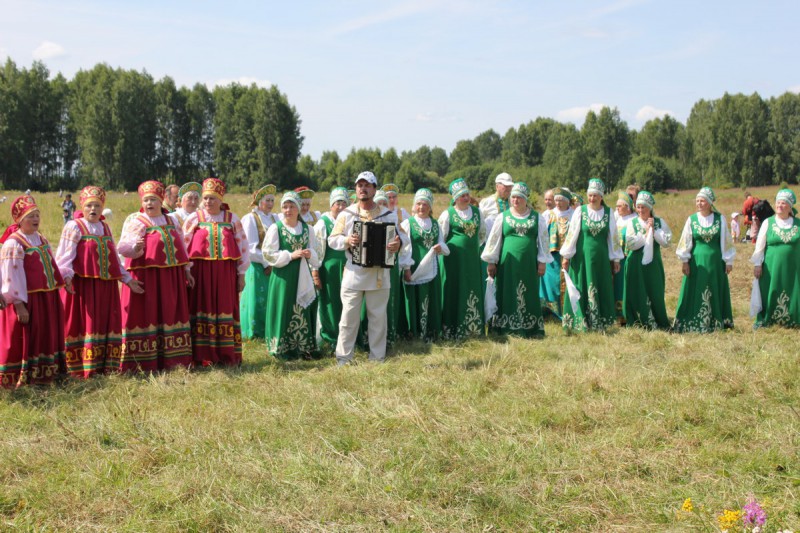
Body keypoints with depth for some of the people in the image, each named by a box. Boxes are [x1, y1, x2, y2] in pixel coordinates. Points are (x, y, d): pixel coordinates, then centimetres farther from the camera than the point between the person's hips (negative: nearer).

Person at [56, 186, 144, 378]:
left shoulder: (105, 228, 16)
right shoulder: (74, 227, -2)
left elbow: (114, 259, 22)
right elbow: (64, 256, -10)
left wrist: (128, 279, 20)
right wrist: (67, 276, -26)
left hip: (106, 286, 6)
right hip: (83, 285, -6)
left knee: (106, 324, 7)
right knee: (84, 324, -5)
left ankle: (106, 366, 14)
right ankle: (81, 369, -2)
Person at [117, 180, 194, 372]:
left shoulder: (171, 220, 14)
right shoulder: (137, 223, -4)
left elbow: (181, 247, 21)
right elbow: (124, 246, -19)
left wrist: (186, 270, 19)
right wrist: (135, 247, -40)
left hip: (171, 277, 6)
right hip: (146, 276, -5)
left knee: (171, 315, 9)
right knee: (146, 315, -5)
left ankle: (171, 359, 17)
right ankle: (143, 363, 0)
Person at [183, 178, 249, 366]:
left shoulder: (232, 219, 8)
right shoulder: (194, 218, 4)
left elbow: (242, 246, 9)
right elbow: (184, 245, 3)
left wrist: (241, 274, 6)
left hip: (226, 272, 1)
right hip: (201, 271, -1)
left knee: (226, 310, 3)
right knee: (202, 309, -1)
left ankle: (227, 356, 9)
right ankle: (203, 356, 2)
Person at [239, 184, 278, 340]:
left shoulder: (275, 219, 12)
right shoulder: (250, 219, -6)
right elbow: (251, 247, -11)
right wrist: (266, 263, -11)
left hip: (274, 266, 5)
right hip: (257, 267, -5)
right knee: (258, 299, -1)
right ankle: (255, 331, 8)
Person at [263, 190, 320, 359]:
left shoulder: (307, 228, 8)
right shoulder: (275, 228, -4)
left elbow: (315, 251, 16)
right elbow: (268, 254, -7)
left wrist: (310, 254, -7)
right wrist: (290, 255, -14)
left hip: (302, 276, 4)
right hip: (283, 275, -4)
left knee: (303, 311, 6)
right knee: (284, 311, -2)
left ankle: (304, 347, 16)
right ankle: (283, 349, 7)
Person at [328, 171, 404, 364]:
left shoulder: (388, 215, 6)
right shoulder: (346, 214, 6)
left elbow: (399, 238, 7)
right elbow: (332, 240, 5)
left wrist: (398, 244, -17)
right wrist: (346, 241, -15)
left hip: (379, 274, 1)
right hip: (353, 274, -1)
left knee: (378, 317, 6)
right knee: (349, 317, 2)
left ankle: (377, 356, 16)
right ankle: (343, 356, 11)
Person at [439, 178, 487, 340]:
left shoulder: (476, 212, 8)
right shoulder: (447, 214, -5)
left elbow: (482, 234, 20)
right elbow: (440, 238, -2)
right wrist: (453, 248, 2)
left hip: (472, 258, 5)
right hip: (453, 259, -4)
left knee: (473, 291, 6)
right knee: (454, 292, -2)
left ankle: (472, 326, 15)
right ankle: (453, 330, 3)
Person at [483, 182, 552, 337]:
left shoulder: (537, 218, 6)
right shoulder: (503, 217, 4)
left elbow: (543, 240, 7)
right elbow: (493, 239, 6)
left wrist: (542, 262, 2)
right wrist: (491, 262, 4)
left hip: (529, 263, 0)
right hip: (508, 263, 0)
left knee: (529, 296, 3)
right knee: (507, 294, 1)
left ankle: (531, 328, 10)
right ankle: (506, 328, 5)